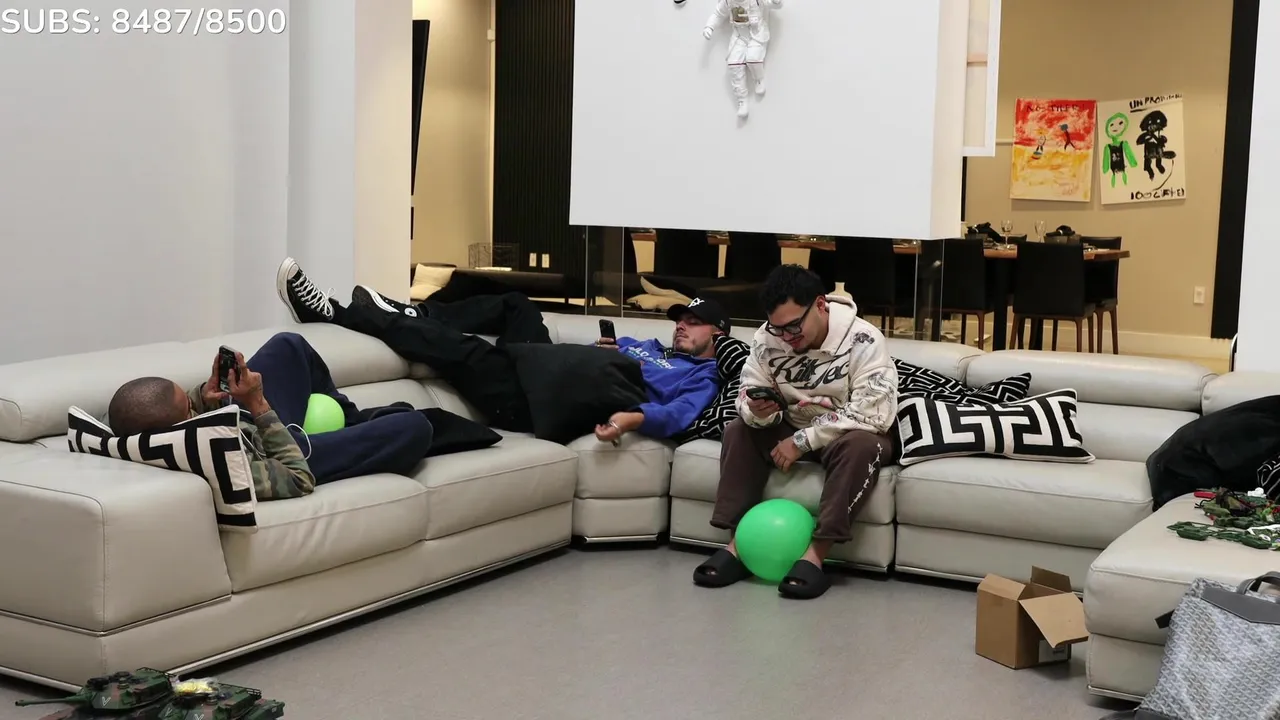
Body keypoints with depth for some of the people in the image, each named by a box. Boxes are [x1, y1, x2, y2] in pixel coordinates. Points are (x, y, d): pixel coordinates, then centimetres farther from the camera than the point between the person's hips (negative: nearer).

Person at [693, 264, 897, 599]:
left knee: (862, 445, -36)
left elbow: (874, 413, -31)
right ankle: (739, 543, -19)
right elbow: (747, 397, -4)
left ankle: (815, 554, -34)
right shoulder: (767, 339, -10)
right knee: (738, 431, -16)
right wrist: (757, 412, -31)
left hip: (846, 436, -5)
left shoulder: (862, 340, -24)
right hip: (794, 432, 5)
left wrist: (804, 440, -29)